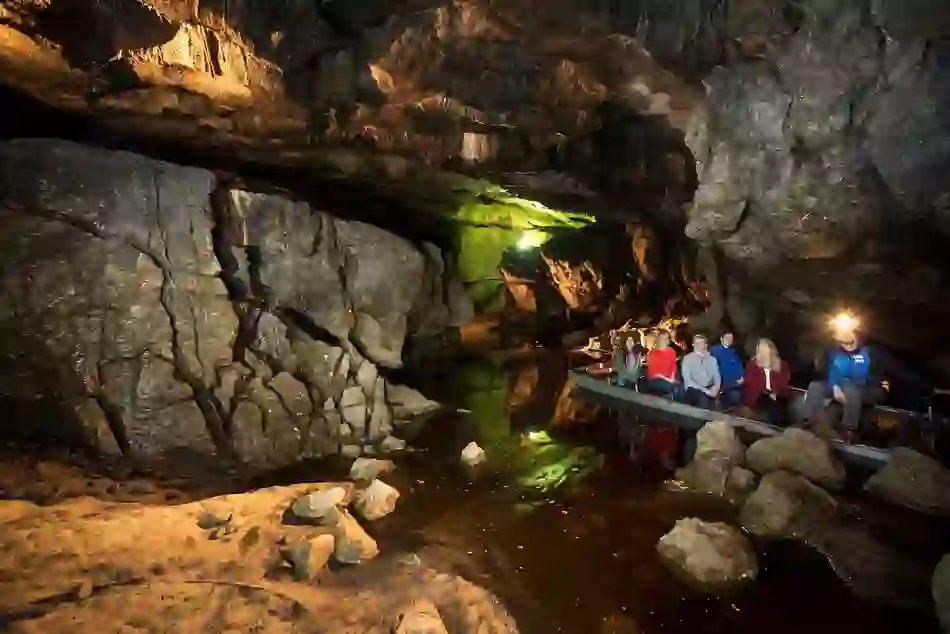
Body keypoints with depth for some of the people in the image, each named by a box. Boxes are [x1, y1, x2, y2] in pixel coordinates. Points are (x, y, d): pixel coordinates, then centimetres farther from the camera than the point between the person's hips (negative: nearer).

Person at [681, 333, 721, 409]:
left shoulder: (712, 359, 13)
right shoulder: (687, 359, 0)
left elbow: (717, 377, 11)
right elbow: (688, 380, -7)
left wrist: (716, 387, -11)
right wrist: (705, 390, -15)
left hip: (710, 389, 4)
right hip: (694, 389, -4)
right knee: (703, 397, -25)